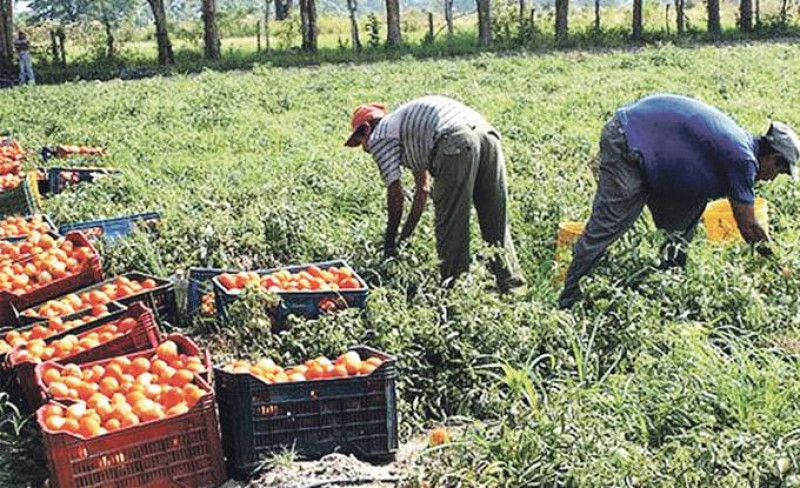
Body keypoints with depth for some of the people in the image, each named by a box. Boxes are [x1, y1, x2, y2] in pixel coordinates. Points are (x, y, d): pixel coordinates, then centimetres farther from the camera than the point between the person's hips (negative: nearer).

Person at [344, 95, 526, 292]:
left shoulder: (379, 137, 15)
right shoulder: (406, 125, 39)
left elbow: (396, 196, 10)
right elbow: (423, 189, 42)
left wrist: (390, 241, 23)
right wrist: (404, 237, 46)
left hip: (456, 141, -8)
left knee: (451, 225, 3)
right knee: (497, 224, 14)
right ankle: (512, 285, 18)